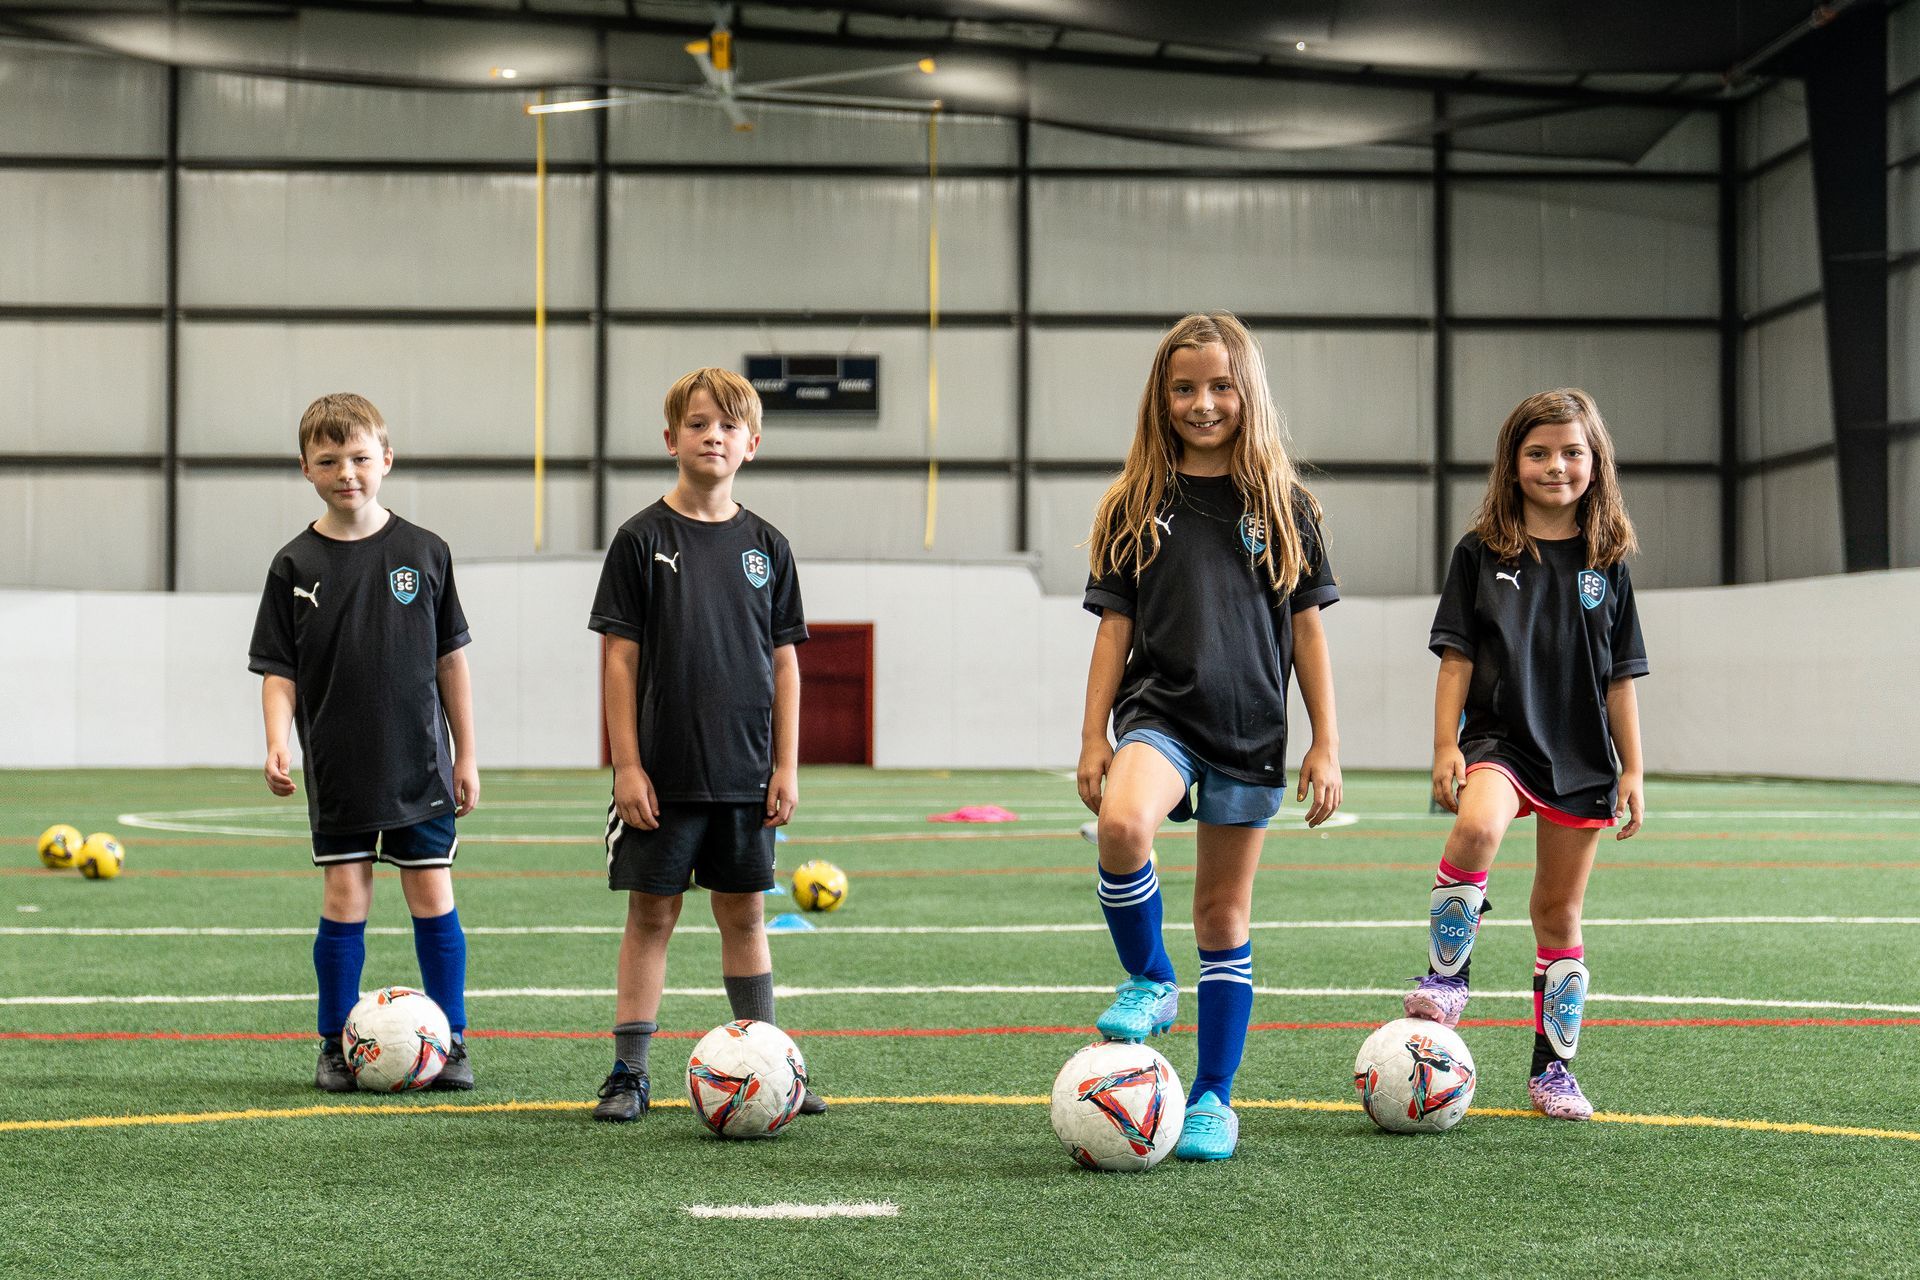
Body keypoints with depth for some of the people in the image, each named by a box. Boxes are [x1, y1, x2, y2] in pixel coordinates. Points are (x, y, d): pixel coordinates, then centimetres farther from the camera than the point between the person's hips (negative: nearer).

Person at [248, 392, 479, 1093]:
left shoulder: (424, 552, 1)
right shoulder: (295, 565, 0)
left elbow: (450, 657, 6)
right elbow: (279, 670, 0)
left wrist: (466, 753, 5)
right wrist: (277, 745, -16)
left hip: (420, 765, 0)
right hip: (338, 771, 0)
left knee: (433, 897, 0)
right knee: (343, 903, 3)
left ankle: (450, 1042, 10)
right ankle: (336, 1048, 14)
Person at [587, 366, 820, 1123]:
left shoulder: (765, 546, 6)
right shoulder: (643, 540, -3)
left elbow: (784, 662, 8)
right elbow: (621, 658, -4)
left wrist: (785, 767, 3)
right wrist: (627, 766, -9)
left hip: (745, 775, 3)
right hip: (663, 772, -3)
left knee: (744, 914, 10)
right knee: (651, 913, 2)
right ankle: (629, 1071, 8)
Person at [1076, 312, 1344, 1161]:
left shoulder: (1283, 505, 5)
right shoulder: (1136, 506, 5)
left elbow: (1307, 628, 7)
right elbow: (1115, 626, 6)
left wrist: (1326, 744, 3)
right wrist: (1093, 737, 0)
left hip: (1249, 729, 1)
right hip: (1159, 710, -1)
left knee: (1224, 913, 5)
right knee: (1122, 823, -33)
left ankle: (1215, 1097, 15)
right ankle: (1149, 982, -8)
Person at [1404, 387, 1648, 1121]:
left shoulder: (1606, 564, 7)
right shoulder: (1482, 553, 2)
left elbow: (1619, 678, 9)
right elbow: (1457, 658, 1)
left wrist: (1632, 770, 7)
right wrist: (1446, 746, -8)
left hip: (1581, 756, 3)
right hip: (1499, 738, -2)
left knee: (1560, 913, 7)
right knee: (1477, 827, -35)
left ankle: (1553, 1067, 17)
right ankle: (1446, 977, -18)